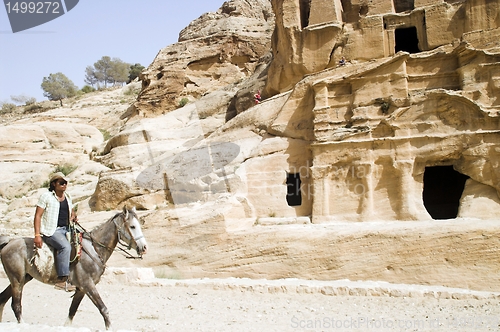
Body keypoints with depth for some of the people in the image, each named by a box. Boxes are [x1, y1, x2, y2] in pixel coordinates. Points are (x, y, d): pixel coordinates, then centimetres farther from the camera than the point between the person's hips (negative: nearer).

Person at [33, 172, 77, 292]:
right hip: (51, 231, -7)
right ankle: (62, 280, -33)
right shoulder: (46, 196, -3)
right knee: (65, 246, -32)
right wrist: (37, 235, -16)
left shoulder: (68, 197, 16)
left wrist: (73, 217, 7)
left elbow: (72, 212, 32)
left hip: (66, 229, 7)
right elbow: (37, 216, -7)